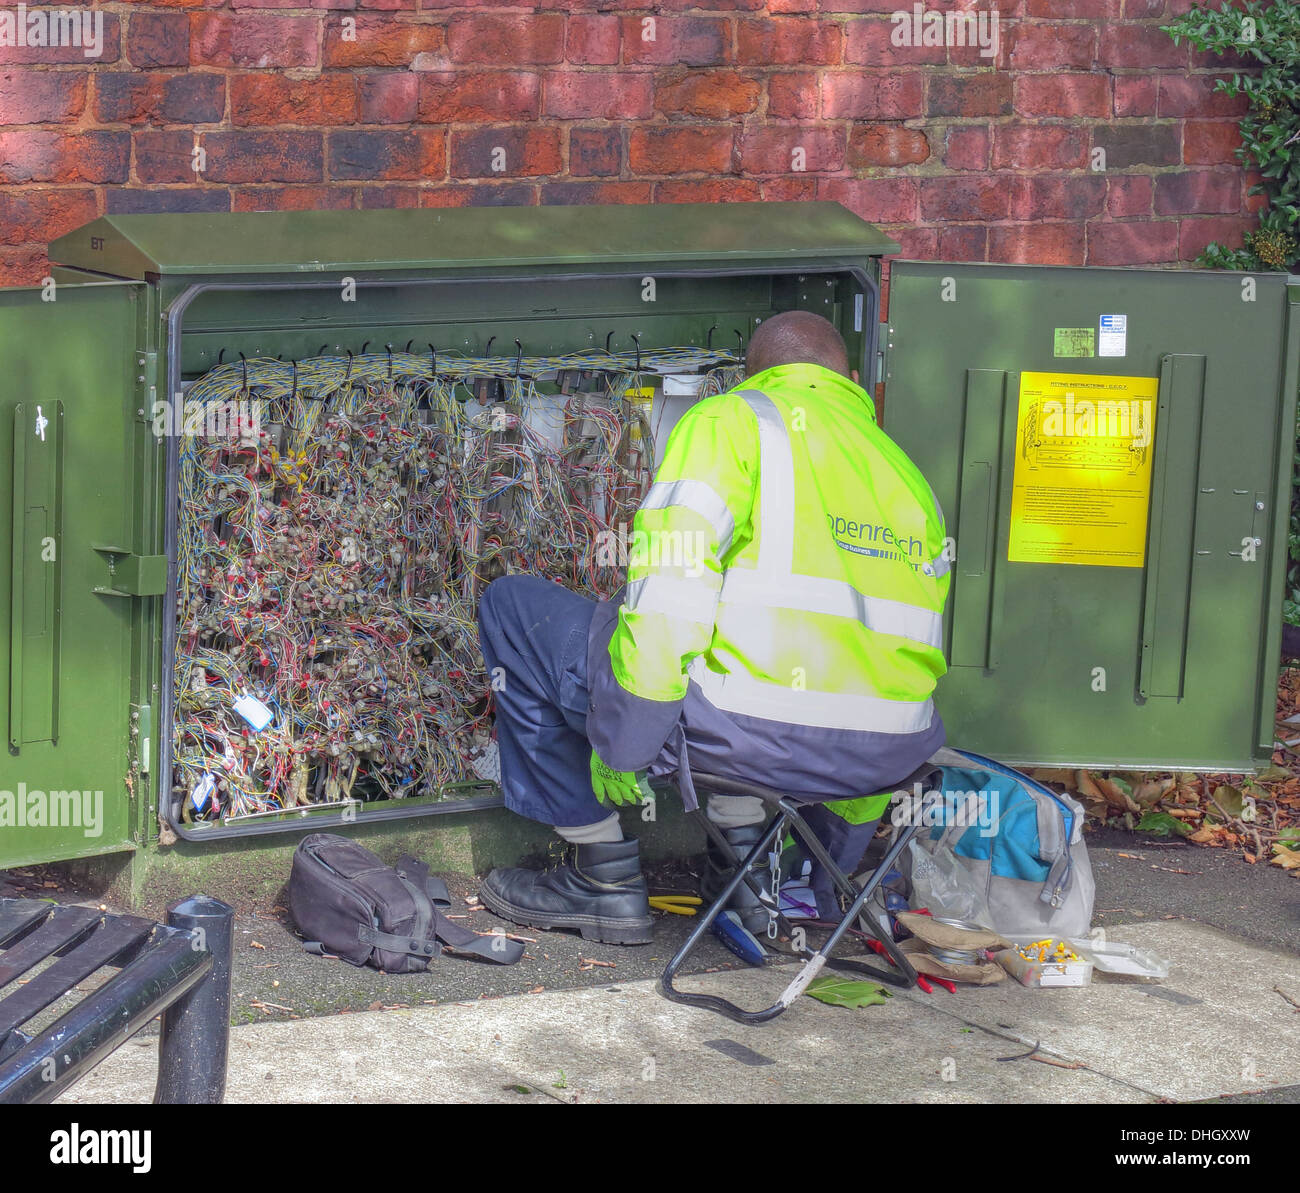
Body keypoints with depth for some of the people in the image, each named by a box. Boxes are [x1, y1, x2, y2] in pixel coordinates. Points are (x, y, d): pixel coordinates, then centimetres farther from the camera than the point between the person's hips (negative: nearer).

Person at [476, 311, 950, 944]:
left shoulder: (731, 419, 2)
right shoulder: (908, 473, 21)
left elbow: (668, 594, -14)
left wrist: (619, 744, -4)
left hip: (759, 728, -7)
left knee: (513, 607, 13)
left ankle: (606, 876, 16)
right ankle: (745, 853, 29)